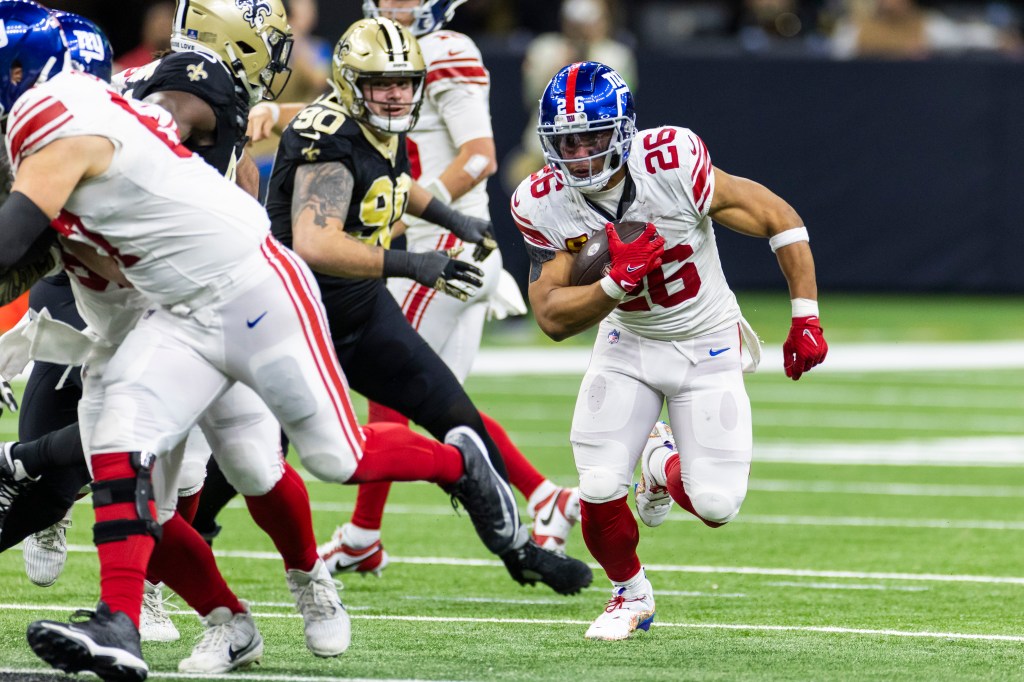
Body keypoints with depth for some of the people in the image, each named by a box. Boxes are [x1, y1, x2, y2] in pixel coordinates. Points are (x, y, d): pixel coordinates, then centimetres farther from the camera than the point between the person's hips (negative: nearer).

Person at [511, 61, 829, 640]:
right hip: (628, 346, 2)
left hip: (708, 346, -2)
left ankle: (665, 467, 29)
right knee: (600, 489, -13)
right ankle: (631, 594, 20)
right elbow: (553, 319, -17)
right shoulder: (544, 205, -18)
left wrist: (806, 319, -16)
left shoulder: (672, 164, -29)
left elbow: (779, 219, -18)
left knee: (716, 505, -10)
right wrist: (617, 282, -34)